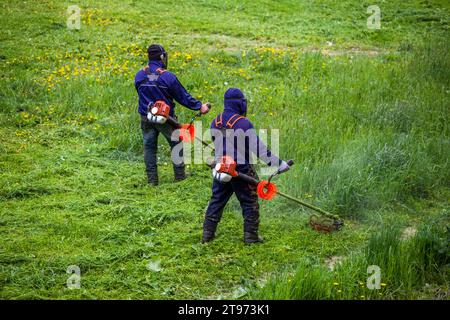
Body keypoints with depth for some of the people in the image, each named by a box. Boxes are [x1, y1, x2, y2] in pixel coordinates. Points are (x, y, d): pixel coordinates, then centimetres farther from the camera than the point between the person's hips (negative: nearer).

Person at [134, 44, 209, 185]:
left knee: (149, 147, 11)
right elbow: (183, 96, -11)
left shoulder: (139, 76, -4)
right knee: (176, 145, 14)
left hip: (146, 117, 3)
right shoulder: (168, 77, -18)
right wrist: (199, 106, 1)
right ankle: (180, 176, 20)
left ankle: (152, 179, 12)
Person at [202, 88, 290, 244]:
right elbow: (258, 147, -18)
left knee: (217, 200, 15)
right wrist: (278, 163, -14)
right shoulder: (243, 123, -18)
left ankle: (208, 233, 16)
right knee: (250, 203, 7)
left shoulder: (215, 123, 3)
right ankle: (250, 235, 10)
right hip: (241, 170, -6)